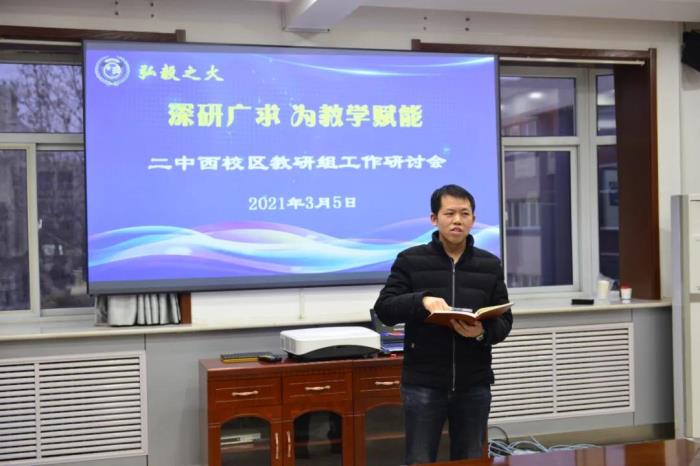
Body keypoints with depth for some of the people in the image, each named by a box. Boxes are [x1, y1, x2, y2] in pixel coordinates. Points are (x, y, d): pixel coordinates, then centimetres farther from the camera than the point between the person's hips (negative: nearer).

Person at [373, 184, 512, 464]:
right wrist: (422, 300, -22)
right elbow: (383, 309, -4)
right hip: (423, 384, -2)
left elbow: (505, 321, 7)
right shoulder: (410, 260, 1)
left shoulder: (490, 265, 8)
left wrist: (482, 332, -16)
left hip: (474, 385, 3)